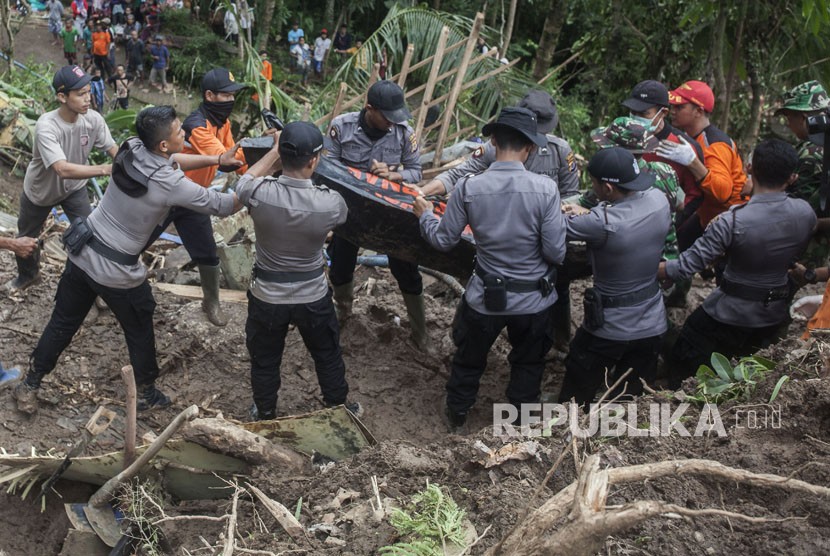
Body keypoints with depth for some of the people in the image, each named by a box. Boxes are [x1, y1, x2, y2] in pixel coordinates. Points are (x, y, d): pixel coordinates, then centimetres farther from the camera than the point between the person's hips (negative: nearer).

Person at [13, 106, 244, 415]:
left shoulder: (131, 148, -7)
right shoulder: (171, 184, -25)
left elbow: (169, 161, 11)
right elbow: (221, 206, -15)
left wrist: (217, 159, 3)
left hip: (82, 253, 6)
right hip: (117, 271, -6)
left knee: (63, 323, 22)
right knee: (139, 332, 18)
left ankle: (30, 385, 35)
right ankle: (146, 394, 35)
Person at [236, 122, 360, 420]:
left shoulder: (260, 194, -24)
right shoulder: (330, 203, -24)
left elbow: (244, 180, 2)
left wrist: (275, 150, 9)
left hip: (267, 298, 0)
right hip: (313, 298, 0)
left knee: (265, 362, 24)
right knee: (328, 356, 25)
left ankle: (265, 417, 45)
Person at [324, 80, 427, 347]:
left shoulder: (405, 133, -15)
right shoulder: (342, 126, -17)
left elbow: (414, 172, -8)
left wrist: (392, 175, -29)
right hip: (350, 208, 1)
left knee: (406, 270, 3)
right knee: (340, 268, 15)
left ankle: (419, 329, 23)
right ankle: (342, 311, 47)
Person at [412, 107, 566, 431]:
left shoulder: (469, 188, -17)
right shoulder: (545, 188, -21)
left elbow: (443, 240, -6)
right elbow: (555, 252, -17)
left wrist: (425, 215, 14)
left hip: (485, 298, 1)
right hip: (534, 300, -1)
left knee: (469, 358, 26)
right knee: (528, 364, 26)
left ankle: (456, 417, 47)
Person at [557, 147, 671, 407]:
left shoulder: (602, 223, -28)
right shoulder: (659, 200, -9)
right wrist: (588, 213, 7)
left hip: (608, 329, -6)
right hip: (652, 325, 6)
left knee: (574, 401, 15)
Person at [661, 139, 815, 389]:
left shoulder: (733, 221, -29)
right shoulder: (805, 213, -13)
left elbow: (688, 264, -25)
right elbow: (798, 254, 5)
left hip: (730, 313, -5)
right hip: (775, 313, 6)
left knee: (682, 368, 13)